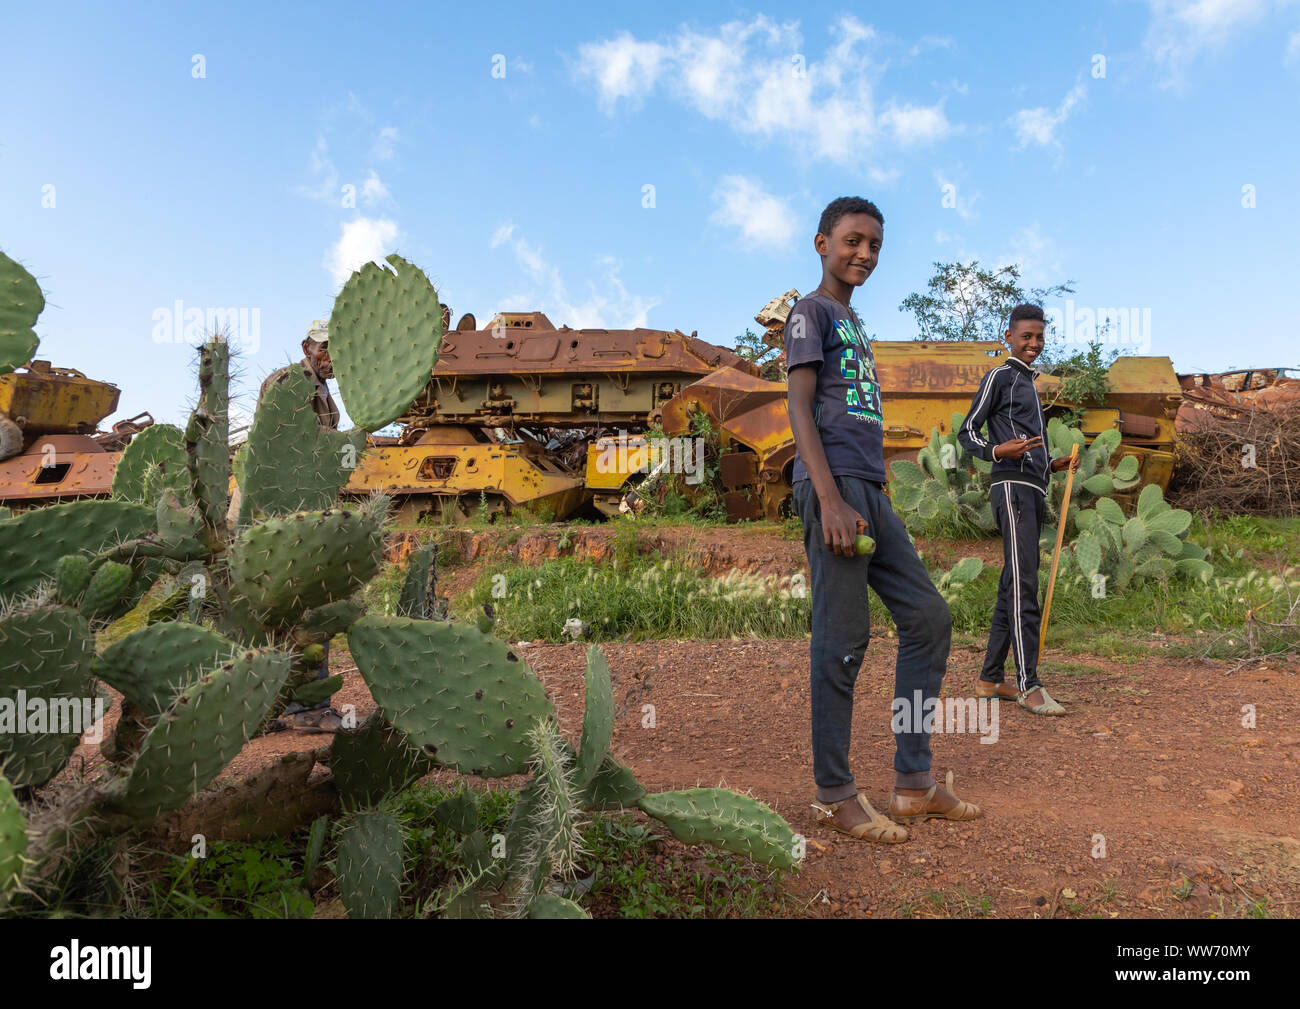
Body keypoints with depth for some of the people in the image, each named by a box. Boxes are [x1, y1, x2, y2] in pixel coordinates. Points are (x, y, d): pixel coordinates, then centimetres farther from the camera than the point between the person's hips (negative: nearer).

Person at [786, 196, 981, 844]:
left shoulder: (854, 325, 27)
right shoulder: (811, 313, 0)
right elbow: (799, 409, -11)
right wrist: (830, 500, -21)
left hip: (871, 491, 9)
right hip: (834, 484, -9)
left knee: (928, 617, 8)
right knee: (843, 639, -7)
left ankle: (913, 780, 15)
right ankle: (834, 792, 3)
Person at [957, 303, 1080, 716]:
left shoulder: (1030, 382, 26)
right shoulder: (999, 376, 0)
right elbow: (967, 431, -5)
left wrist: (1054, 464, 15)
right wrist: (998, 451, -23)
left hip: (1032, 489, 9)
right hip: (1012, 487, -9)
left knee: (1014, 587, 7)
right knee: (1023, 584, -16)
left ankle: (990, 678, 11)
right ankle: (1029, 686, -19)